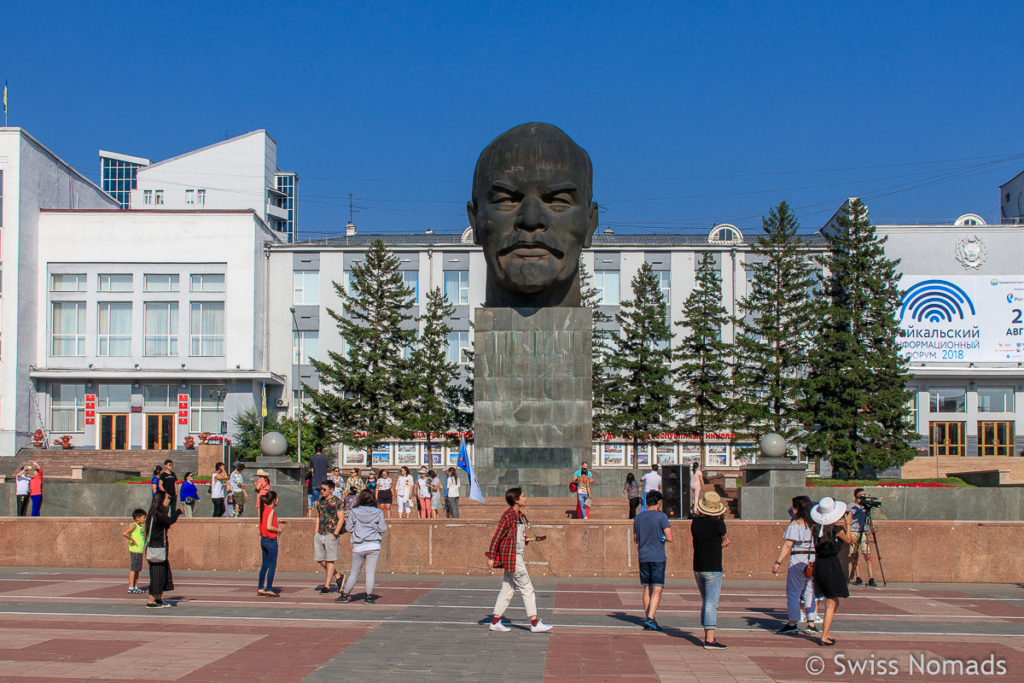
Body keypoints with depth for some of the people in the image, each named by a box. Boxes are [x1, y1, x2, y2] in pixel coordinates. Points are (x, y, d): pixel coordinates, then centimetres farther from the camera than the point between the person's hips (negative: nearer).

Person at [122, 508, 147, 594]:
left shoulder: (140, 526, 16)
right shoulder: (134, 525, -11)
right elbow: (124, 533, -23)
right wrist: (132, 540, -17)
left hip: (140, 551, 9)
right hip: (135, 551, -9)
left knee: (138, 570, 11)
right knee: (133, 569, -6)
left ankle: (135, 587, 17)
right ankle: (130, 588, -5)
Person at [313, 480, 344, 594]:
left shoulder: (336, 502, -7)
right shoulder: (319, 501, 12)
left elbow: (341, 519, -9)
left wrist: (335, 534, -15)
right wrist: (316, 532, 11)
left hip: (331, 534, -7)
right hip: (320, 534, 7)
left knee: (329, 560, -2)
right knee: (319, 559, 7)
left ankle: (327, 586, 3)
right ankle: (337, 576, 22)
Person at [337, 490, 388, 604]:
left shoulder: (354, 512, 1)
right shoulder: (378, 512, 1)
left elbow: (348, 528, 5)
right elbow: (382, 529, 3)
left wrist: (346, 522, 23)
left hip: (358, 547, 1)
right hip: (374, 546, -1)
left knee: (354, 572, 11)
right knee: (370, 572, 0)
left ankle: (345, 595, 17)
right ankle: (369, 596, -4)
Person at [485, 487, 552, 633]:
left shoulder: (519, 516, 12)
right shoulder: (508, 516, -15)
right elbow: (497, 536, -14)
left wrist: (526, 539, 7)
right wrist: (491, 557, -14)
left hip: (517, 557, 9)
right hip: (511, 557, -9)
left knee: (507, 590, 12)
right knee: (527, 589, -5)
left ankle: (495, 622, 17)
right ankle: (534, 623, 0)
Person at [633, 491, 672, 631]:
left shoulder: (638, 518, 8)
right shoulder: (661, 516, -8)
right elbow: (669, 538, -12)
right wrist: (664, 537, 10)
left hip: (643, 558, 5)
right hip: (658, 557, -5)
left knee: (647, 589, 12)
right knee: (657, 589, -4)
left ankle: (647, 620, 15)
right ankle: (650, 618, -16)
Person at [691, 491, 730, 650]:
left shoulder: (696, 521, 4)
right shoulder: (718, 524, -14)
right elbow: (724, 537, 8)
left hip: (697, 568, 6)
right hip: (713, 568, -6)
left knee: (705, 602, 17)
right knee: (712, 604, -7)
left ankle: (707, 636, 22)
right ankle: (710, 639, -11)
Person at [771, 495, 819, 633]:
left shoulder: (795, 524, -9)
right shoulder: (815, 523, 7)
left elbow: (787, 545, -14)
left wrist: (778, 562, -12)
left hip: (798, 559, -6)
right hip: (814, 559, 6)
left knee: (793, 592, 4)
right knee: (810, 592, 12)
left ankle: (792, 623, 3)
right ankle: (811, 623, 9)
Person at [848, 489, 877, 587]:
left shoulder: (865, 506, 10)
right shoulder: (851, 507, 1)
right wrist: (850, 536, -9)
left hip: (864, 532, 2)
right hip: (854, 532, -2)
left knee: (867, 555, -7)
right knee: (854, 556, 1)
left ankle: (871, 578, -9)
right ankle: (858, 578, 9)